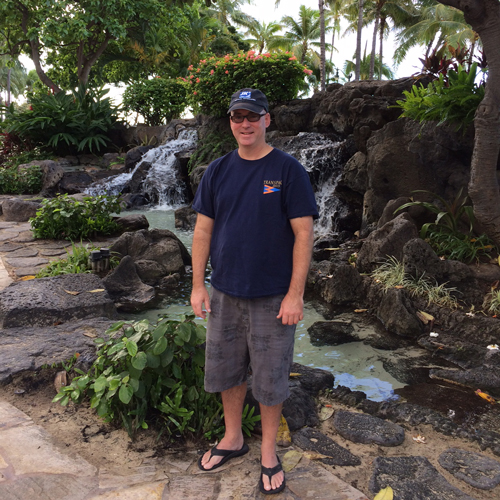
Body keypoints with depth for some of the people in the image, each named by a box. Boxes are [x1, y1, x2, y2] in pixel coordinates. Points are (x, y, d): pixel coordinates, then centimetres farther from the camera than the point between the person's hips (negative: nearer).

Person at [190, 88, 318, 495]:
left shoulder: (288, 170, -9)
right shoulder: (218, 171, 4)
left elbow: (303, 233, -11)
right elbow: (203, 229, 6)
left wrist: (295, 294, -15)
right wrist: (198, 286, 2)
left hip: (273, 297, -4)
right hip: (225, 293, 4)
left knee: (270, 378, 9)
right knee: (226, 371, 17)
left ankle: (269, 453, 31)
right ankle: (233, 439, 40)